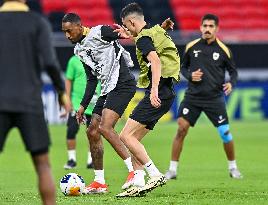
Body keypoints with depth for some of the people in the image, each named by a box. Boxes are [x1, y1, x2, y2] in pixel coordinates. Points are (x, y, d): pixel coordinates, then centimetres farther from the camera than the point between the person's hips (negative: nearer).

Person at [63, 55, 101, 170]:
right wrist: (68, 99, -2)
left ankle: (91, 160, 15)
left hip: (93, 103, 1)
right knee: (71, 130, -9)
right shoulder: (74, 61, 2)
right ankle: (71, 159, 4)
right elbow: (68, 80, 4)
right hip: (76, 103, -1)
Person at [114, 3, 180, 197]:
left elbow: (155, 60, -28)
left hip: (158, 95, -10)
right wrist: (130, 36, 50)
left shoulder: (144, 39, -11)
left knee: (126, 136, -12)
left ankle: (156, 175, -15)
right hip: (166, 93, 10)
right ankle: (138, 184, 7)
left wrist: (154, 89, -37)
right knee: (134, 138, 12)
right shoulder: (156, 31, 19)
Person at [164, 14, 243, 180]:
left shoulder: (223, 50, -3)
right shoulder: (192, 47, 2)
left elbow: (233, 71, 6)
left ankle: (233, 167, 18)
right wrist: (190, 76, -7)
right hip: (193, 96, 1)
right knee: (181, 129, -9)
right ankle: (173, 169, -1)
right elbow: (183, 67, 15)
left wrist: (231, 84, -14)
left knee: (225, 133, -4)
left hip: (214, 98, -1)